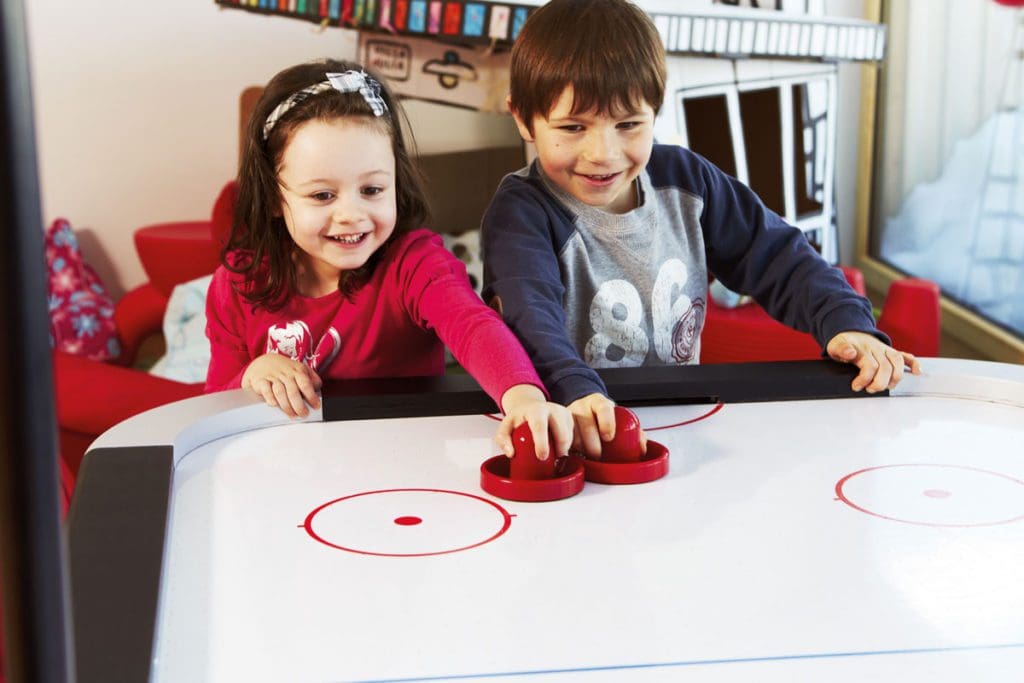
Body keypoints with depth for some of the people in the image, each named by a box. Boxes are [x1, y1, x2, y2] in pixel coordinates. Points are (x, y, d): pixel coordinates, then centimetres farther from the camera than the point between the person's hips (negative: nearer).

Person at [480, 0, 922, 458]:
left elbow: (776, 258, 9)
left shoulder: (684, 180, 1)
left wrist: (846, 324, -8)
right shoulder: (520, 213, -15)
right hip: (570, 436, -4)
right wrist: (575, 391, -54)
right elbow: (528, 313, -34)